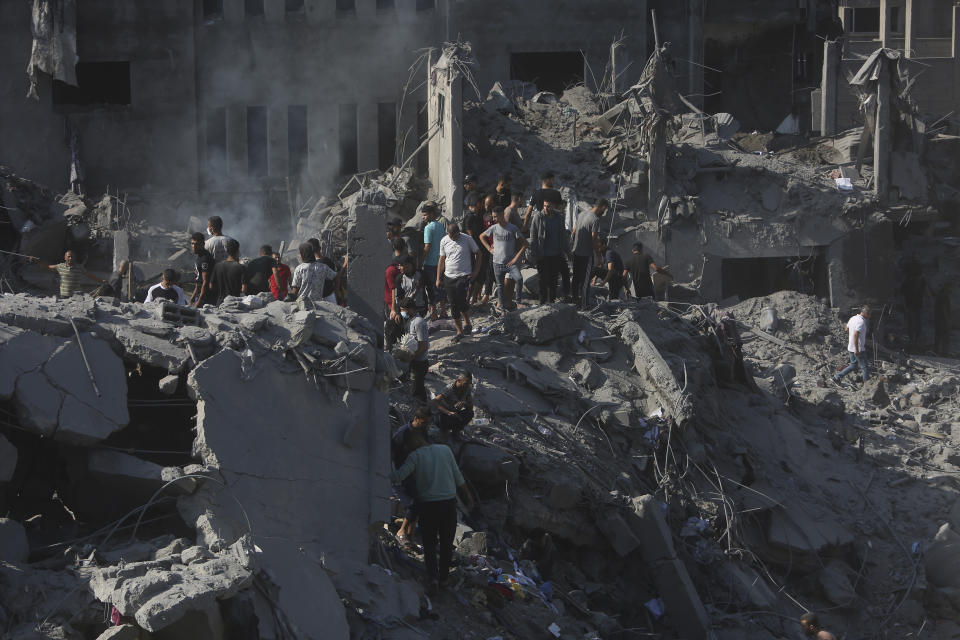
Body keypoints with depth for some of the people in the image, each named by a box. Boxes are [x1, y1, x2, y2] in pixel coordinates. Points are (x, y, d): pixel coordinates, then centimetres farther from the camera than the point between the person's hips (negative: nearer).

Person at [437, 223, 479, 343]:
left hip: (463, 276, -4)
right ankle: (459, 332, 14)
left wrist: (476, 271, -3)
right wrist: (438, 278, 8)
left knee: (461, 301, -17)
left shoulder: (467, 239, -7)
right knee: (453, 305, 5)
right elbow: (442, 260, 10)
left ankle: (467, 322, 9)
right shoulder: (444, 241, 3)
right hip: (449, 277, 4)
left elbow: (478, 253, 3)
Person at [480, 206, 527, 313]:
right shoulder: (494, 228, 2)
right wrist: (489, 248, 8)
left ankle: (518, 301, -9)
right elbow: (481, 236, 20)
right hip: (497, 263, 3)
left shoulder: (512, 228, -8)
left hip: (510, 263, -3)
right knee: (500, 286, 9)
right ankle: (502, 308, 20)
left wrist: (516, 257, -11)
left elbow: (524, 243, -5)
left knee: (519, 279, -25)